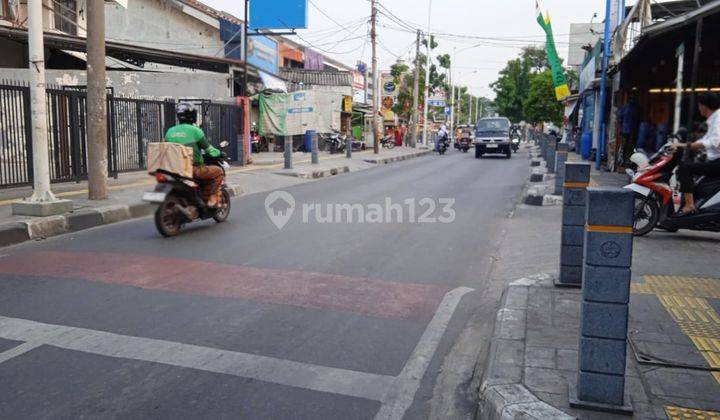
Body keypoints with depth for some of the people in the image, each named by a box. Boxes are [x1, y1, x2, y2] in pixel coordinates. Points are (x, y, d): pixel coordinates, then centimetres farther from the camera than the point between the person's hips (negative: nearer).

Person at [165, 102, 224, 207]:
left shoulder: (170, 131, 8)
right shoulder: (194, 130, -8)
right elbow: (209, 149, -3)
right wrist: (219, 153, 17)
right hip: (194, 169, -7)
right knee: (218, 171, 10)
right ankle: (212, 198, 2)